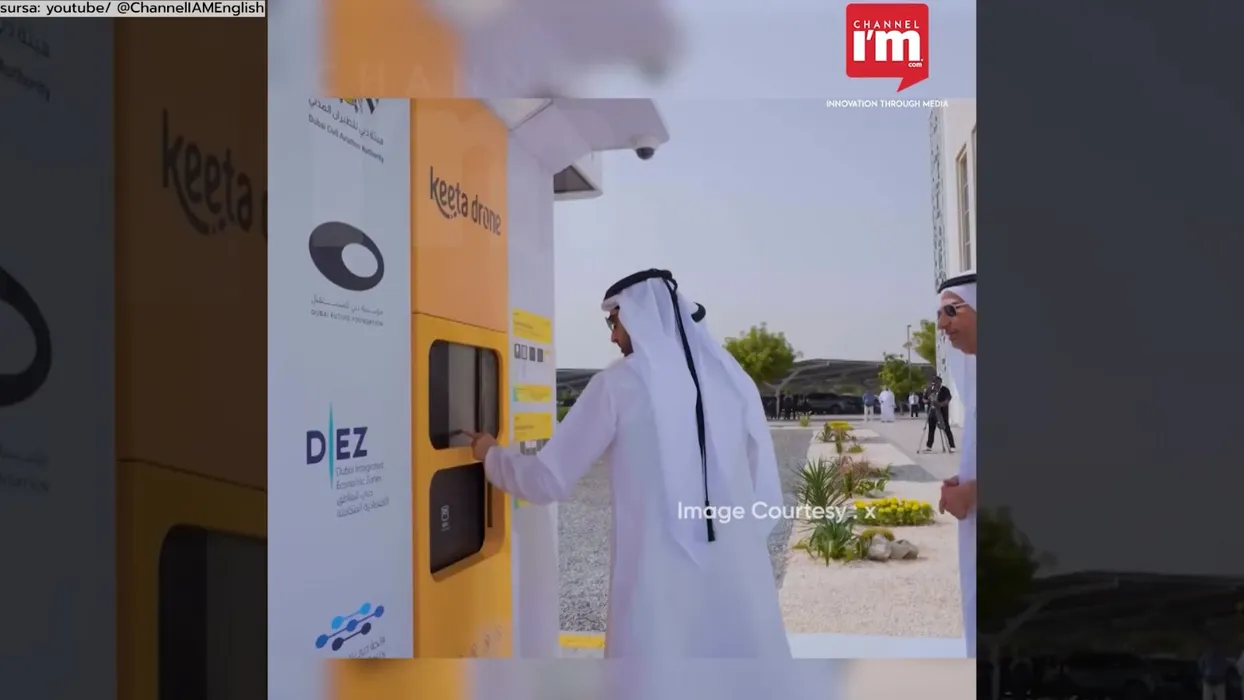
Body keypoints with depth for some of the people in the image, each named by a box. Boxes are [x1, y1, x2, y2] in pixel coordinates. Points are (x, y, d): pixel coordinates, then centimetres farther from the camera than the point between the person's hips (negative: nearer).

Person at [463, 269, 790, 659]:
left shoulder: (619, 384, -4)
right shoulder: (732, 378, 5)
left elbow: (551, 480, 3)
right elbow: (767, 491, 6)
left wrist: (491, 455, 21)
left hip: (659, 580, -3)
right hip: (739, 579, 4)